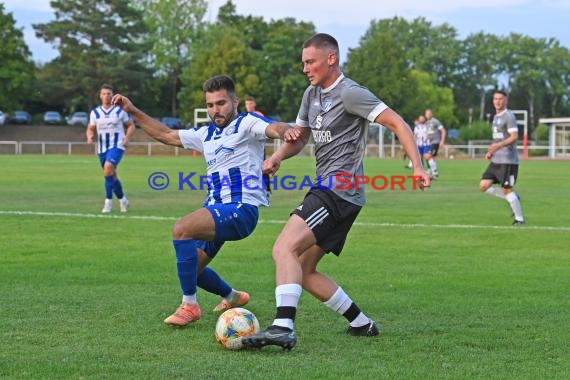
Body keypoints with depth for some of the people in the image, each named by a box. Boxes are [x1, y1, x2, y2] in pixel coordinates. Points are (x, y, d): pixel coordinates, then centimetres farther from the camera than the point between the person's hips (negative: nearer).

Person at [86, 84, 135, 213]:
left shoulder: (120, 110, -1)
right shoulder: (95, 112, 6)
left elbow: (131, 126, 6)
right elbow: (90, 129, 10)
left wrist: (127, 138, -12)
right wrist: (90, 136, -13)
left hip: (117, 146, -4)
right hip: (102, 148, 4)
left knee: (108, 168, -26)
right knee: (112, 175, 11)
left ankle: (108, 201, -20)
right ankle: (122, 200, 31)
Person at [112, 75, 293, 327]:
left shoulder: (246, 124, -3)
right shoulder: (206, 134, 20)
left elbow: (274, 129, -24)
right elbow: (166, 135, 28)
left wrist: (286, 131, -48)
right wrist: (133, 112, 23)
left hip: (241, 209, -9)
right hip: (216, 210, 9)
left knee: (181, 229, -28)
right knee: (189, 268, 13)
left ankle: (189, 306, -18)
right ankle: (232, 297, 41)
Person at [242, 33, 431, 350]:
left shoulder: (350, 93, -10)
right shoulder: (312, 94, 16)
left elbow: (397, 123, -12)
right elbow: (300, 138, 25)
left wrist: (418, 167, -21)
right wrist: (278, 156, 3)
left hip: (339, 191, -10)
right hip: (327, 191, 10)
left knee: (285, 249, -24)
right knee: (303, 271, 11)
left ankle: (283, 327, -35)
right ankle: (361, 324, 17)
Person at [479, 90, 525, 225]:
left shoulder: (509, 116, -10)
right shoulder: (496, 117, 18)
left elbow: (514, 137, -20)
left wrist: (498, 145, -32)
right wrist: (491, 152, 14)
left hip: (508, 161, -9)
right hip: (496, 160, 9)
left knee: (507, 189, -7)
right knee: (483, 186, 2)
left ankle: (520, 218, 6)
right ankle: (514, 199, 15)